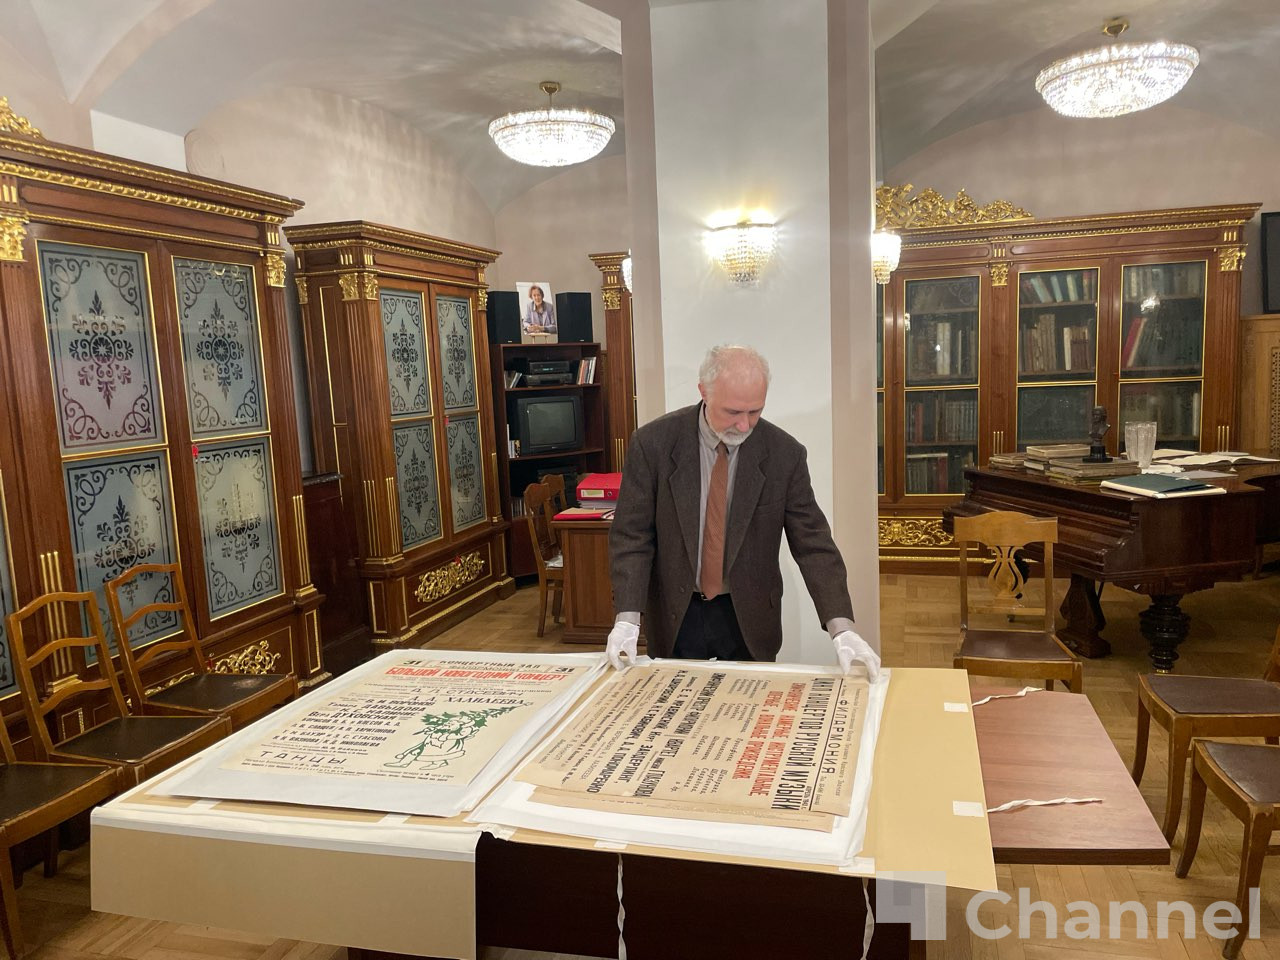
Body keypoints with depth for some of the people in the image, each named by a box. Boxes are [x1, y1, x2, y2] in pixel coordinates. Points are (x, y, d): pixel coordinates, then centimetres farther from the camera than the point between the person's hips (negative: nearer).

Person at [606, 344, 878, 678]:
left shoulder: (786, 453, -11)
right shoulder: (653, 443, -13)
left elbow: (813, 543, -10)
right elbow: (631, 535, -10)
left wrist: (842, 628, -20)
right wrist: (627, 619, -20)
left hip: (749, 618, 1)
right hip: (674, 616, 0)